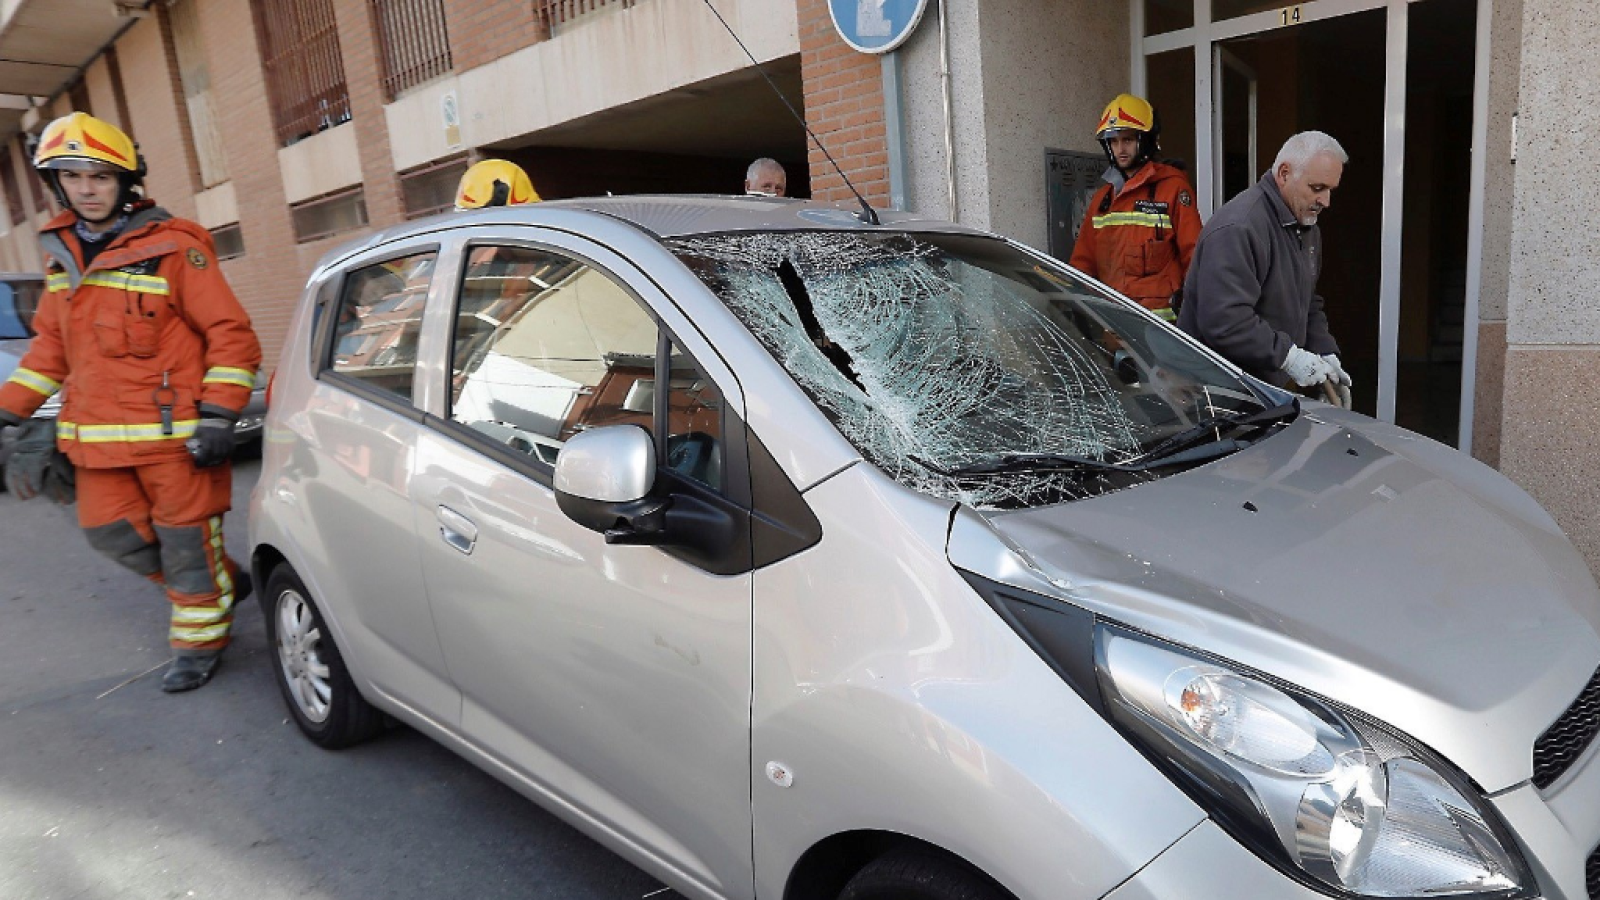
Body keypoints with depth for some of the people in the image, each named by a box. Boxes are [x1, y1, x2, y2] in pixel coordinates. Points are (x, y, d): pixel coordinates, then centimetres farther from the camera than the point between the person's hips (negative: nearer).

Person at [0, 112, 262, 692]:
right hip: (97, 435, 7)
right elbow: (52, 344, 19)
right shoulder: (61, 251, 12)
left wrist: (217, 418, -18)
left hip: (173, 431, -7)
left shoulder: (172, 247, -10)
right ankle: (224, 584, 34)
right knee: (113, 533, 14)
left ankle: (199, 641, 22)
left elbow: (231, 335, -12)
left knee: (185, 540, 3)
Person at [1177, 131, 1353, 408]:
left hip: (1271, 385, 10)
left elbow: (1310, 306, 23)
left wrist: (1327, 355, 7)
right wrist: (1287, 356, -27)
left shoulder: (1307, 228, 13)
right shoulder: (1236, 229, -22)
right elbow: (1223, 320, -31)